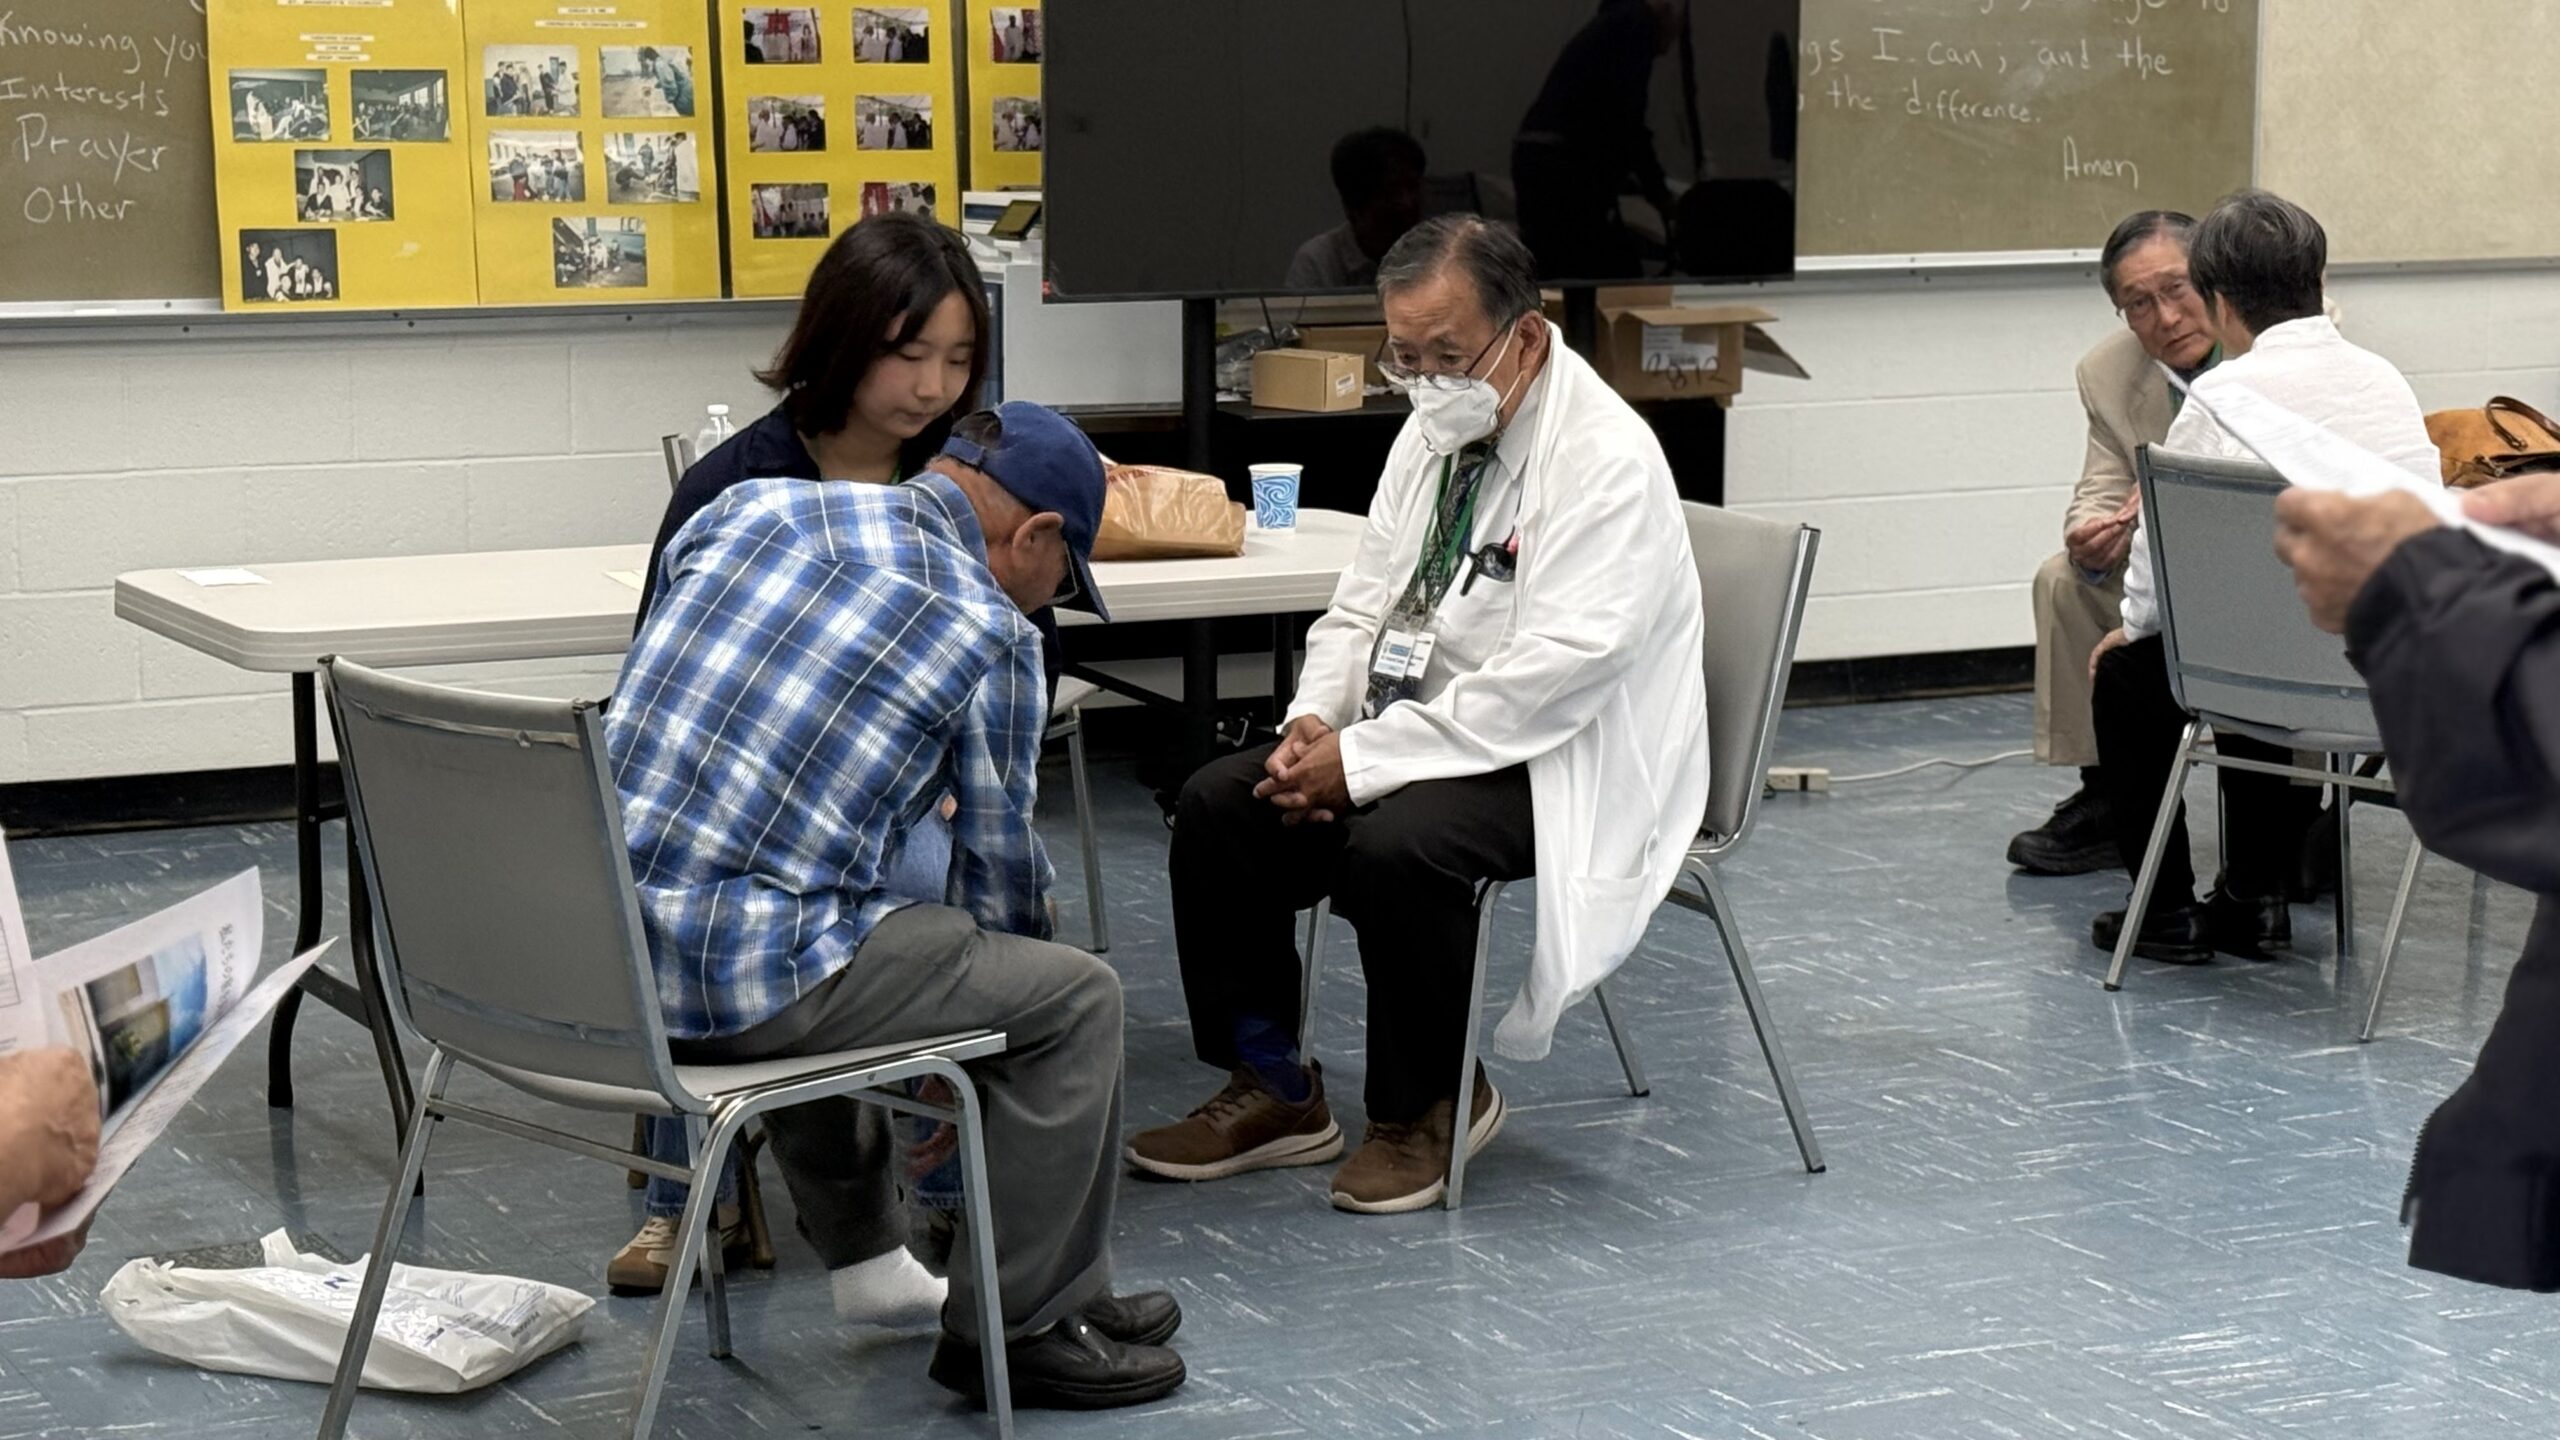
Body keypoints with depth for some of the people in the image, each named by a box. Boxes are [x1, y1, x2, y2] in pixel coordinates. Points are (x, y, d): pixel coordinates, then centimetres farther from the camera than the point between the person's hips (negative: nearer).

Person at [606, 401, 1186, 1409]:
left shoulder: (750, 506, 12)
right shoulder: (991, 629, -2)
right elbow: (998, 869, 8)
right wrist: (982, 1028, 28)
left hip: (597, 949, 7)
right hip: (742, 980, -7)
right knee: (1076, 998, 7)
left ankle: (864, 1260, 43)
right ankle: (1019, 1322, 16)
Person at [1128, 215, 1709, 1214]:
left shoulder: (1606, 460, -19)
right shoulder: (1434, 431, 8)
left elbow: (1550, 676, -27)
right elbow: (1365, 604, 15)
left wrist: (1364, 759, -26)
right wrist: (1314, 719, -6)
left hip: (1557, 763, -8)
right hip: (1419, 731, 9)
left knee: (1394, 847, -33)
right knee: (1218, 807, -6)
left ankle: (1430, 1104, -8)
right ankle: (1272, 1087, 6)